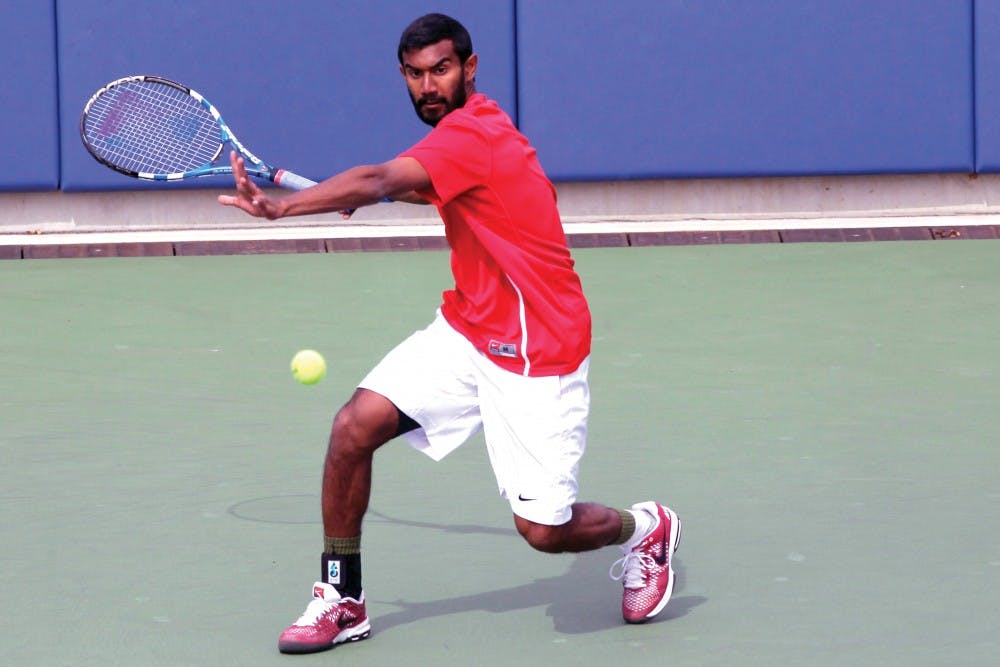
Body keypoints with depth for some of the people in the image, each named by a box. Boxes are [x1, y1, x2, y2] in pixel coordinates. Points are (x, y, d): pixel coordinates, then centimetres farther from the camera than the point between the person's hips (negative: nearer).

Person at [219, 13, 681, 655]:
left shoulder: (472, 134, -20)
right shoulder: (476, 128, 8)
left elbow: (380, 181, -34)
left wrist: (281, 206, -42)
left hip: (538, 352, -9)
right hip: (465, 331, 9)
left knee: (543, 530, -7)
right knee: (354, 426, -10)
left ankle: (644, 528, 27)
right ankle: (343, 600, 3)